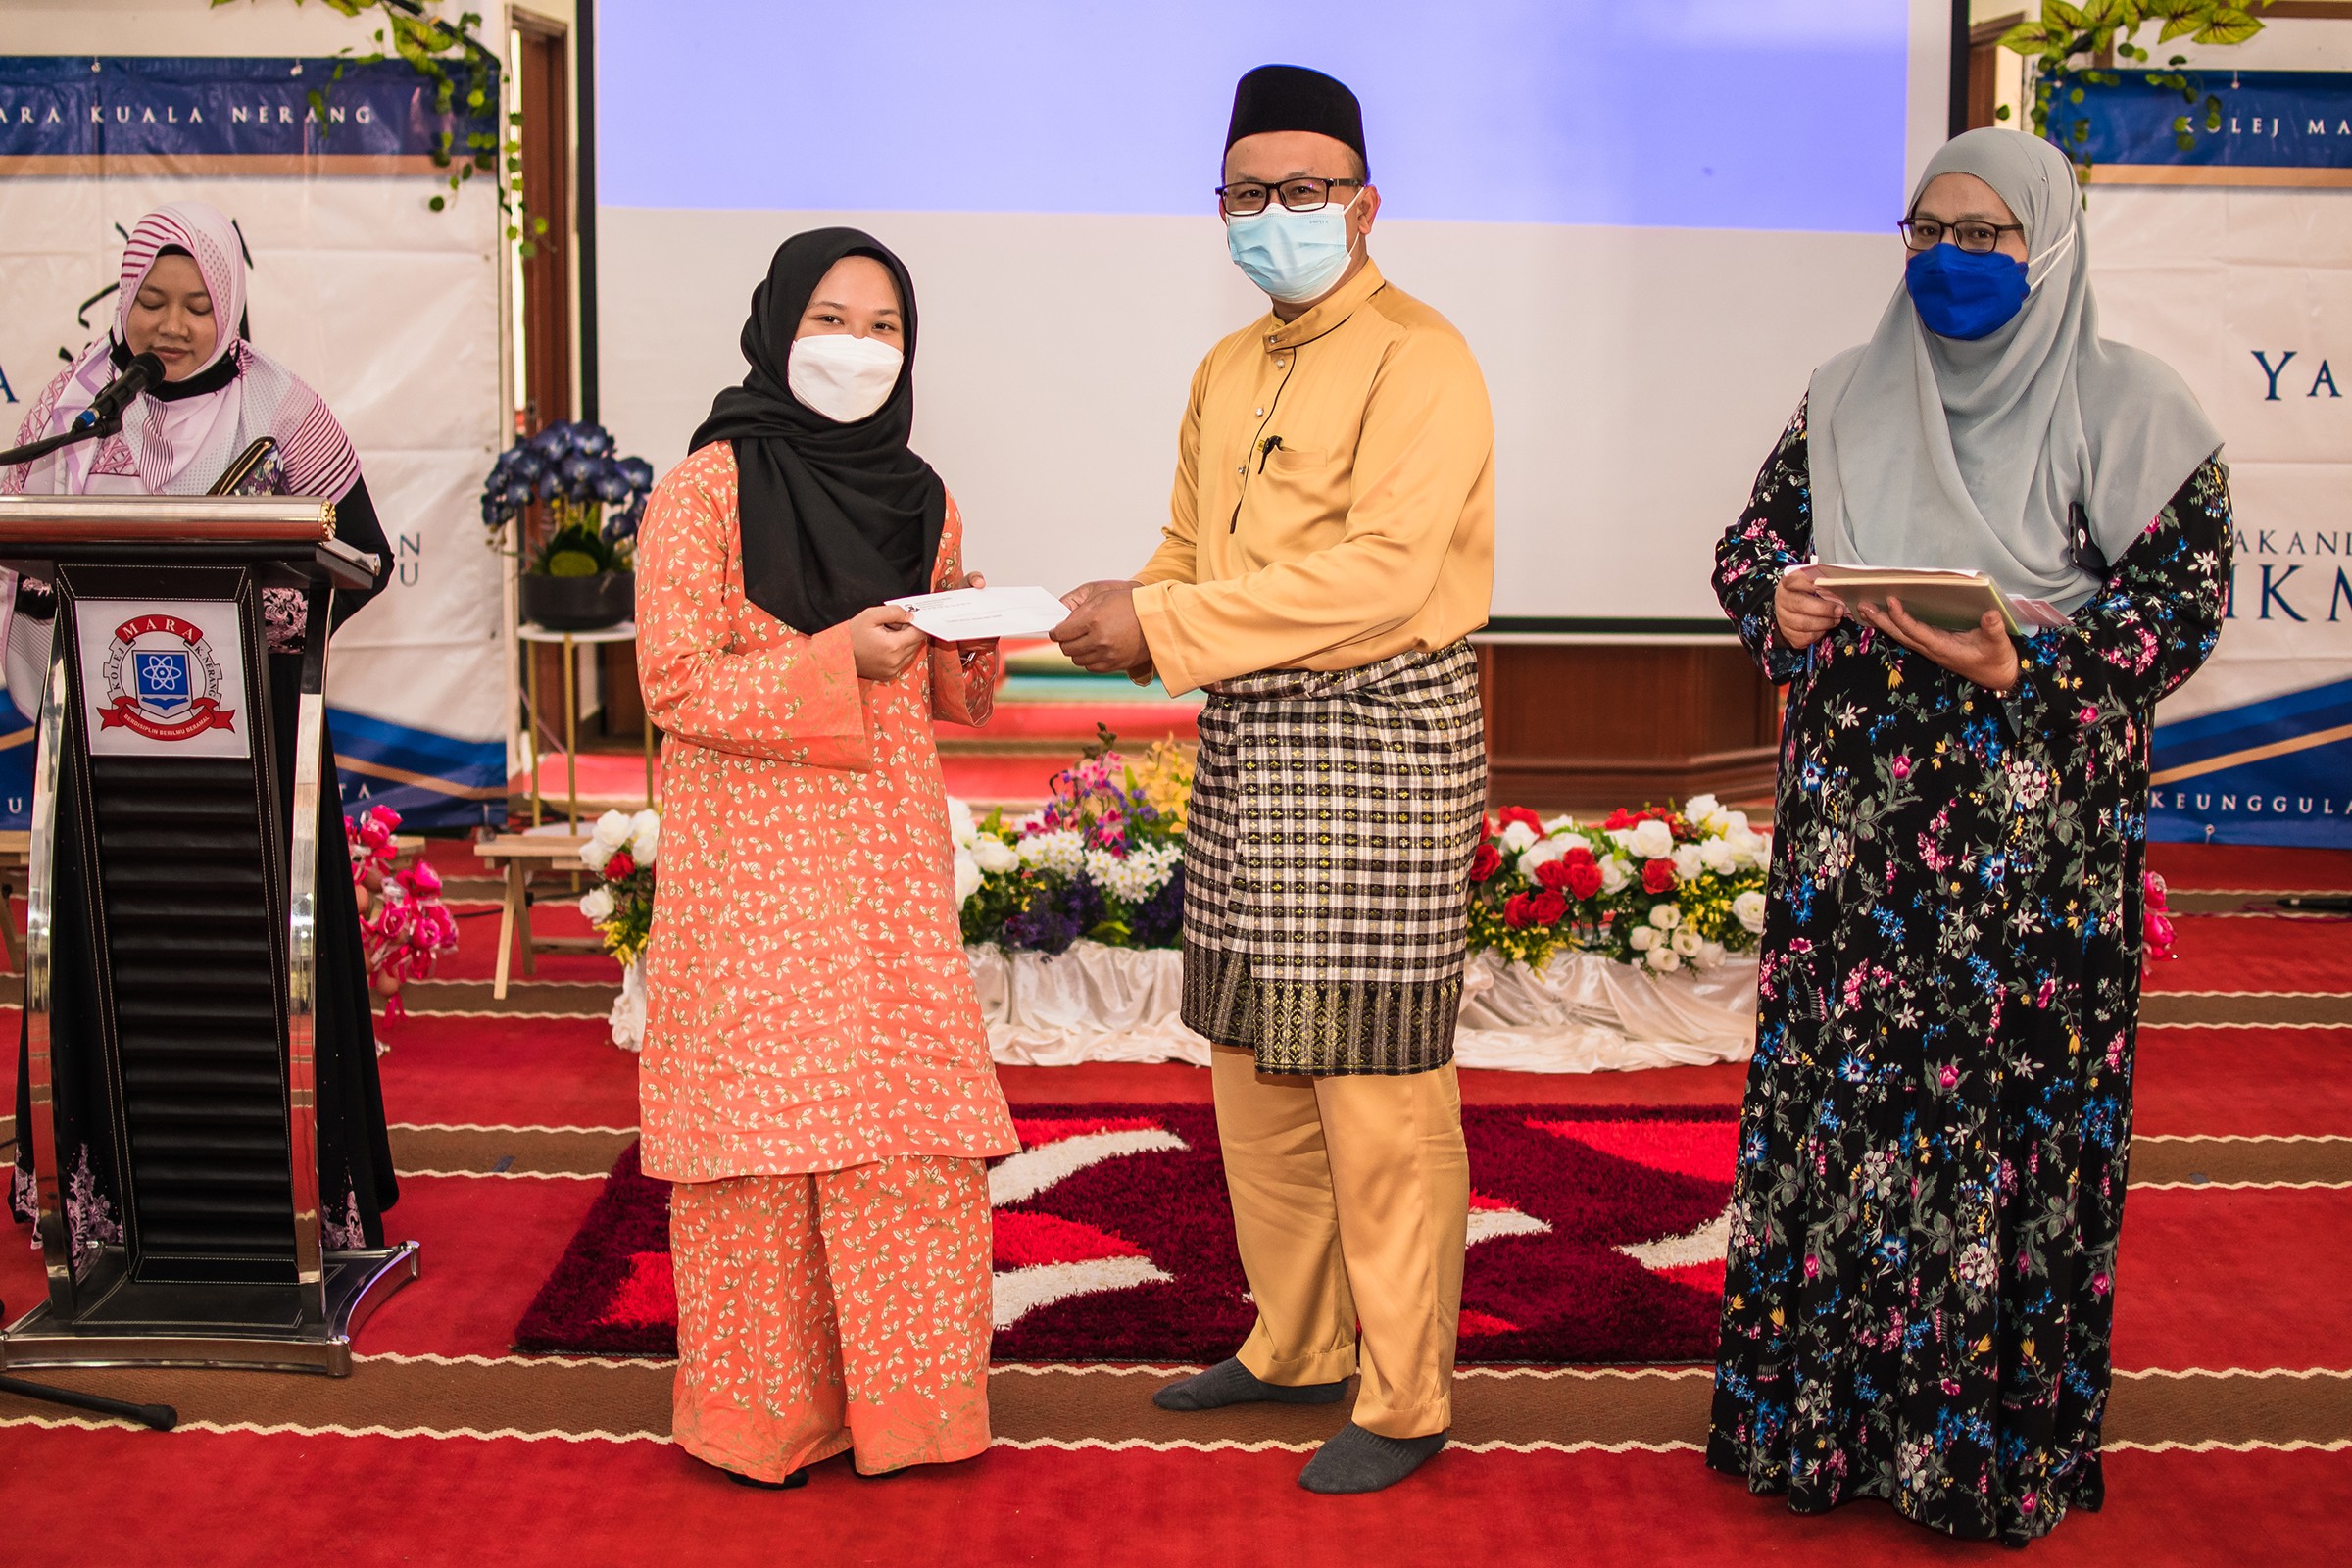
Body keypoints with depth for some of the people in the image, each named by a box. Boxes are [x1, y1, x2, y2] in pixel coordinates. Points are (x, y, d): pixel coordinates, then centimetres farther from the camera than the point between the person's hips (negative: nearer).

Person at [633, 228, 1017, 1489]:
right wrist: (840, 659, -19)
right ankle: (762, 1413, 15)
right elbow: (677, 685, -11)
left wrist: (973, 635, -6)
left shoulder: (917, 501, 11)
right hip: (750, 856, -4)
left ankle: (897, 1396, 16)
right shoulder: (706, 492, -5)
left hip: (890, 855, 5)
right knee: (762, 1120, 0)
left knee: (908, 1126, 2)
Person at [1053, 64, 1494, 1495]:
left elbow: (1380, 570, -22)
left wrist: (1165, 627, -23)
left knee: (1375, 1081, -3)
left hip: (1384, 734, -8)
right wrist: (1134, 607, -3)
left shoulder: (1418, 361, -10)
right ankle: (1297, 1345, 30)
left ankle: (1404, 1400, 10)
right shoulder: (1227, 373, 17)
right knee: (1257, 1066, 14)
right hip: (1247, 738, 8)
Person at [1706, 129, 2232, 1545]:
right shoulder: (1849, 397, 13)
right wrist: (1781, 596, -8)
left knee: (2012, 1099, -1)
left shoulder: (2127, 406, 0)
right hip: (1854, 816, 4)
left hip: (2035, 833, -3)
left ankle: (1999, 1442, 12)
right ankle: (1824, 1415, 16)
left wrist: (2018, 663, -20)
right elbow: (1756, 537, 16)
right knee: (1832, 1090, 4)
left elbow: (2184, 600, -5)